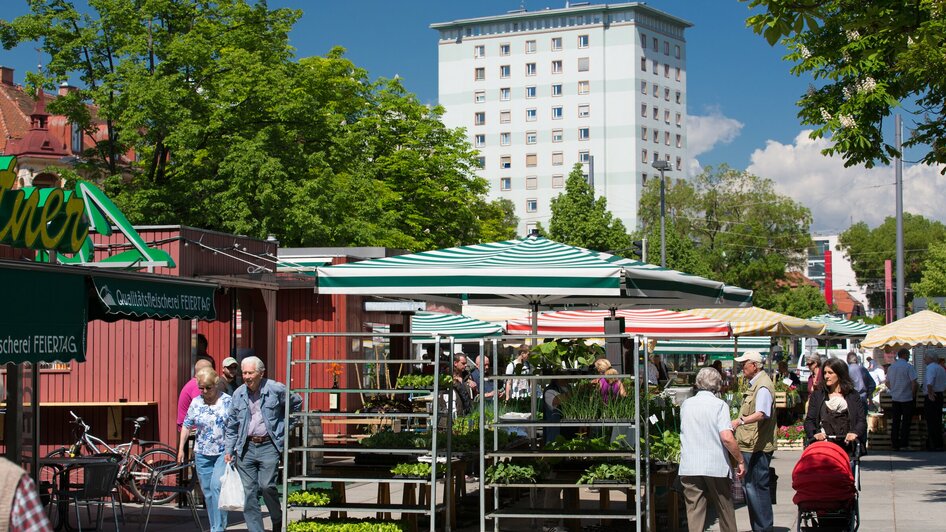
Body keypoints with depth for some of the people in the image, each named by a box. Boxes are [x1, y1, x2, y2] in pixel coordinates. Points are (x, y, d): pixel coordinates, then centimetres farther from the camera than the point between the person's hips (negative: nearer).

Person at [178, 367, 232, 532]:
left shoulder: (228, 401, -4)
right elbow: (187, 426, 12)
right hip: (202, 454, 4)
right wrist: (181, 449, 9)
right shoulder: (196, 403, 6)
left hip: (224, 452, -4)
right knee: (207, 491, 8)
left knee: (217, 486, -18)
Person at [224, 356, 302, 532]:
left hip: (269, 446, -4)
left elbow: (297, 403, 12)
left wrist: (284, 427, 11)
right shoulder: (238, 394, 7)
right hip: (246, 448, 4)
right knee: (249, 492, 1)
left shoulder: (276, 389, -5)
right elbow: (232, 425, 15)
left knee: (266, 486, -15)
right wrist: (229, 450, 10)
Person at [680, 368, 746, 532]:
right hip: (716, 467, -3)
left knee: (694, 512, 2)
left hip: (689, 468, 3)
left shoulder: (686, 405, 9)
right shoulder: (719, 405, -5)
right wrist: (740, 460, -5)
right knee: (725, 511, 12)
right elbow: (726, 437, -16)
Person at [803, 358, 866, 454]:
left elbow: (862, 420, 7)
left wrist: (855, 433, -14)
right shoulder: (817, 395, 16)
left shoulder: (853, 396, 13)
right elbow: (809, 420, 10)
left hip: (846, 445, 0)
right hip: (823, 445, 0)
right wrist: (815, 433, -11)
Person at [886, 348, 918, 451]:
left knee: (895, 422, 9)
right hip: (907, 398, -5)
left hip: (895, 398, 5)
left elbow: (887, 383, 14)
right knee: (906, 422, 2)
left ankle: (895, 444, 10)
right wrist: (913, 395, -4)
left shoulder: (891, 367, 7)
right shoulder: (909, 367, -11)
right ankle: (904, 444, 0)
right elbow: (914, 383, -15)